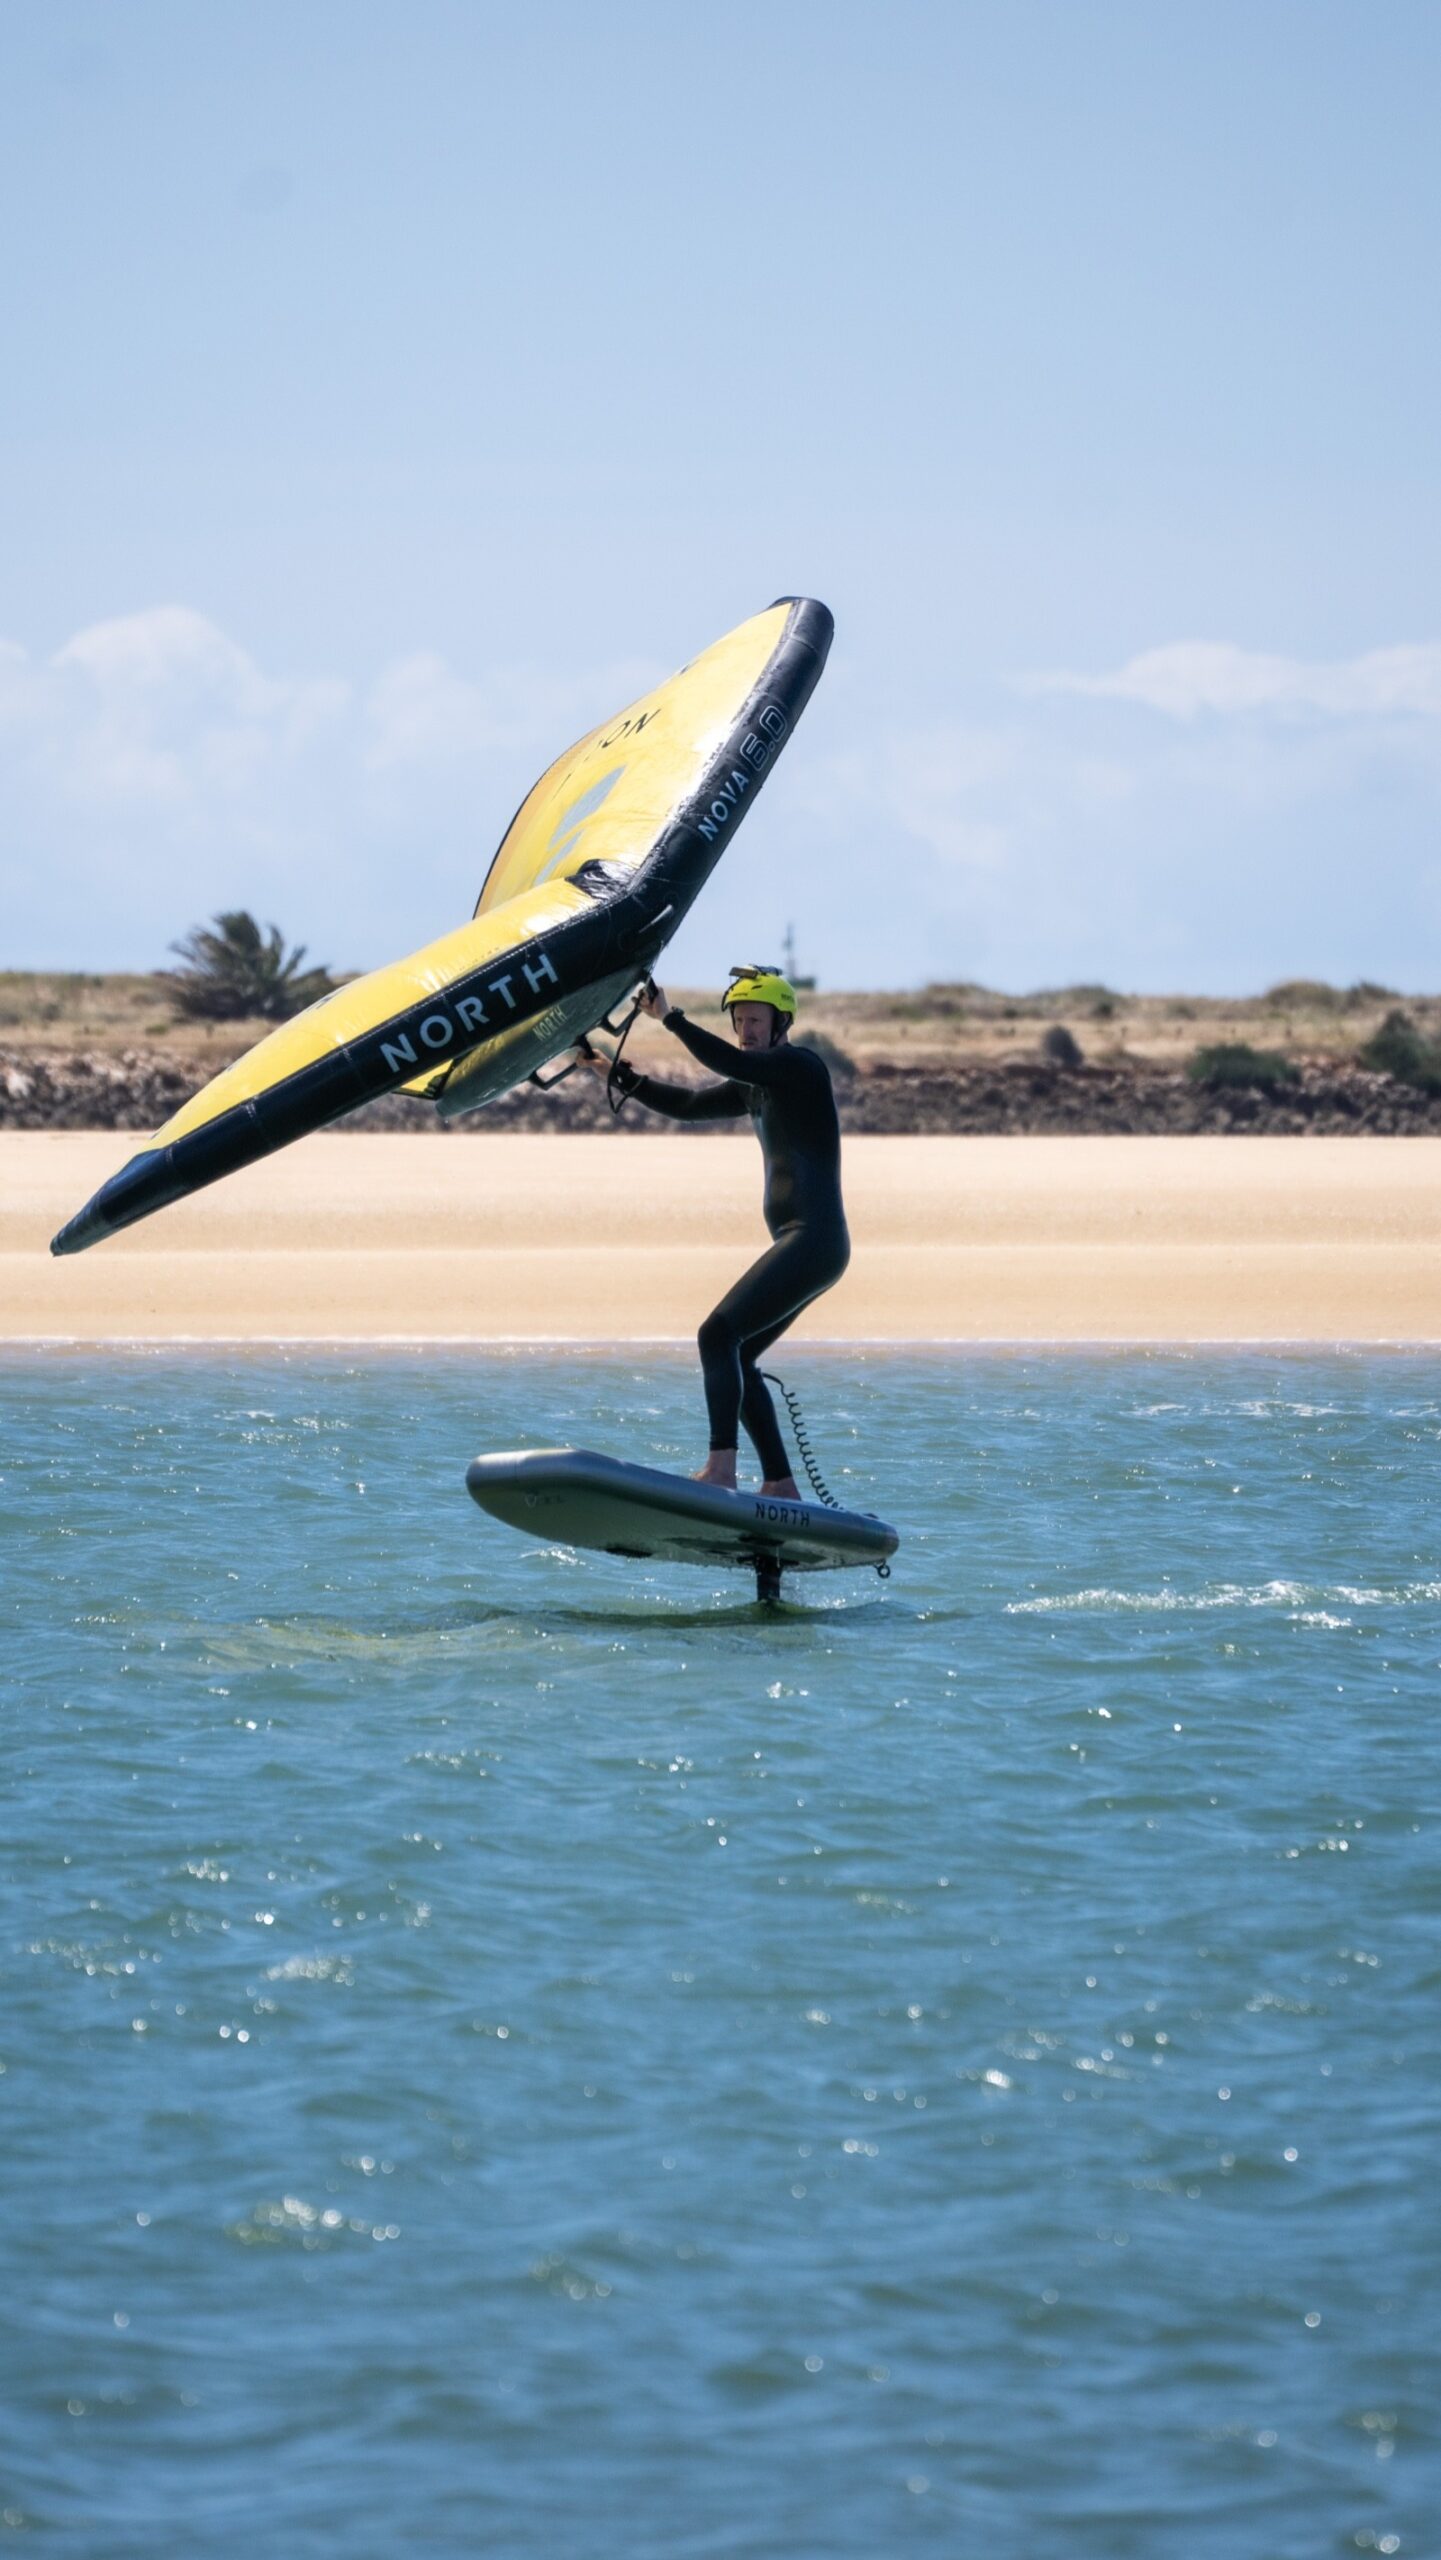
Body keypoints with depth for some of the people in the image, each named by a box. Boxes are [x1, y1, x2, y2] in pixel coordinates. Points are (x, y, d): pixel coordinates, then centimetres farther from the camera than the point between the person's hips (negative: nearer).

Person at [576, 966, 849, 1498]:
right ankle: (781, 1487, 12)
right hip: (796, 1247, 10)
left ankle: (720, 1469, -31)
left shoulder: (802, 1068, -8)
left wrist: (670, 1018, -23)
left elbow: (732, 1063, -24)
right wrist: (617, 1074, 11)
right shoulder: (756, 1089, 20)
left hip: (814, 1243, -10)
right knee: (734, 1356, 12)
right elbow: (685, 1104, 22)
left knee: (718, 1334, -21)